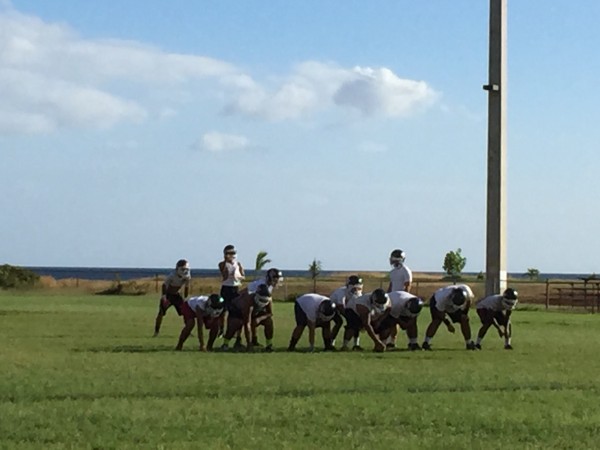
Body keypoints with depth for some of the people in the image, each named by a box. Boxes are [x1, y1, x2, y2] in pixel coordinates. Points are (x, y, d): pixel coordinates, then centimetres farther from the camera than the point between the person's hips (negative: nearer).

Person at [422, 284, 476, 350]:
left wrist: (465, 313, -8)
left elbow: (469, 300, -9)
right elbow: (440, 312, -27)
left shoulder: (466, 290, -35)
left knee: (464, 320, -4)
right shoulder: (443, 297, -44)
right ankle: (426, 342, -23)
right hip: (437, 302, -4)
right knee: (437, 321, -26)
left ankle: (469, 343, 11)